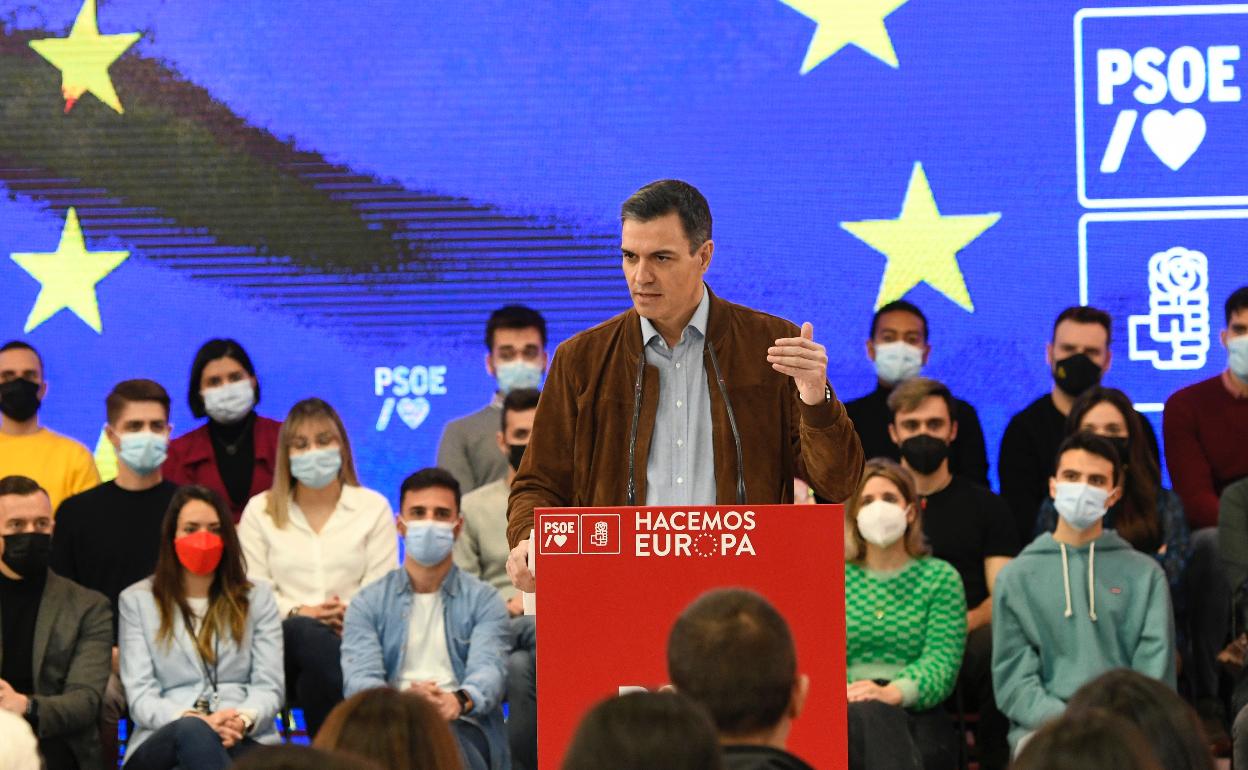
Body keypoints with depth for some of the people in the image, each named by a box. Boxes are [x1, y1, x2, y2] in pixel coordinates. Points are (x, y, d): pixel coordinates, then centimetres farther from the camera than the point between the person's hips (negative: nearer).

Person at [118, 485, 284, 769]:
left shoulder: (257, 597, 21)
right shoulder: (137, 600, 16)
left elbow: (269, 687, 10)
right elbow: (140, 696, 3)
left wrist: (244, 720, -17)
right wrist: (194, 721, -19)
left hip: (244, 742, 1)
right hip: (161, 743, 0)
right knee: (192, 732, -41)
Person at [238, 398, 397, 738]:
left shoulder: (374, 508, 15)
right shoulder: (259, 511, 16)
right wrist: (299, 613, -13)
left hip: (355, 641, 0)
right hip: (282, 642, 0)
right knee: (309, 633, -40)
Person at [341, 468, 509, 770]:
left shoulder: (483, 601, 15)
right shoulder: (368, 604, 17)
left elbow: (488, 669, -4)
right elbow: (359, 677, 0)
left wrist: (459, 701, -30)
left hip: (461, 726, 0)